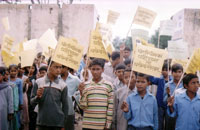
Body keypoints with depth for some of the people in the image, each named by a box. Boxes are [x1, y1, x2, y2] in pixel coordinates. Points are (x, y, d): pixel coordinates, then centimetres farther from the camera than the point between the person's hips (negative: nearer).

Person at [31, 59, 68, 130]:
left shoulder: (63, 85, 1)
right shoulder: (38, 82, 1)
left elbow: (65, 106, 5)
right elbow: (32, 102, 4)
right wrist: (37, 97, -17)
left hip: (58, 123, 0)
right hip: (42, 122, 1)